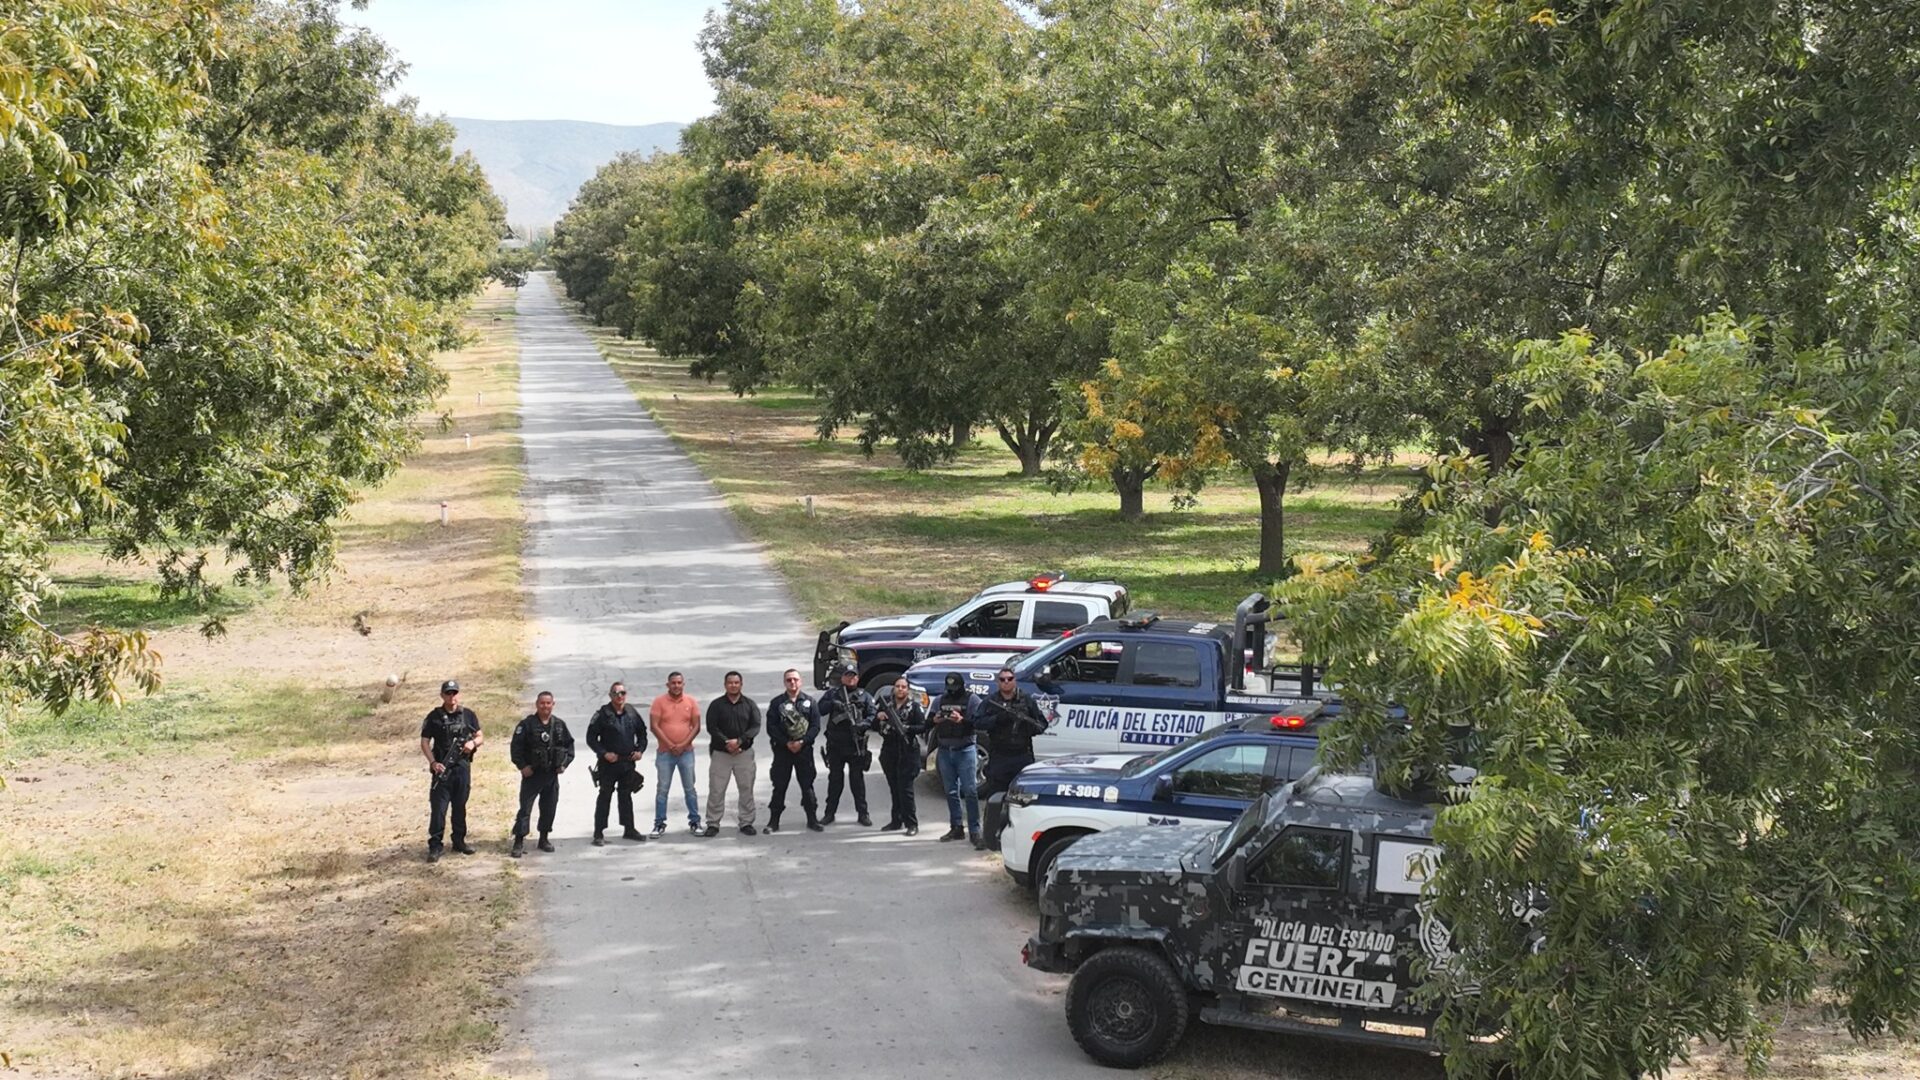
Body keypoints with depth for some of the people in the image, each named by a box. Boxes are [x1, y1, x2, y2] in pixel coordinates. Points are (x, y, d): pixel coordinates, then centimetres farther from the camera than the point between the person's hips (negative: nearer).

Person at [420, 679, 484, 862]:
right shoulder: (434, 717, -1)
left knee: (460, 807, 12)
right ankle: (435, 846, -3)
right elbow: (425, 742, -2)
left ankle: (459, 841, 23)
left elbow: (480, 737, 12)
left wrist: (473, 743, -11)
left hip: (463, 767, 3)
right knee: (438, 808, -6)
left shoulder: (468, 715, 6)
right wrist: (433, 763, -15)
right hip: (442, 768, -3)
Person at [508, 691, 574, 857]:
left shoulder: (560, 725, 6)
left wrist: (565, 763, 2)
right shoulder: (527, 725, -7)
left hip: (552, 774, 4)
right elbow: (515, 747, -7)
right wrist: (522, 766, -13)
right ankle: (519, 842, -5)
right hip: (531, 774, -4)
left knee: (549, 807, 10)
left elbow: (569, 745, 13)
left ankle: (544, 838, 24)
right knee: (525, 807, -6)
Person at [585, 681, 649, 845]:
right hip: (608, 763, -4)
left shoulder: (632, 713, 5)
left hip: (628, 763, 4)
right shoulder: (602, 714, -8)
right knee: (604, 797, -2)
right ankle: (599, 833, 1)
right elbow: (591, 738, -7)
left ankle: (629, 829, 23)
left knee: (626, 796, 14)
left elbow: (642, 733, 17)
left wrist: (640, 750, 3)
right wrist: (604, 753, -15)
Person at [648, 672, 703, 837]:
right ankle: (660, 824, 7)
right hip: (664, 753, -1)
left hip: (686, 752, 1)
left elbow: (696, 726, 1)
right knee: (662, 789, 2)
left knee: (690, 788, 5)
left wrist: (683, 745, -10)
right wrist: (670, 745, -12)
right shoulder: (659, 702, -2)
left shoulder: (691, 702, 4)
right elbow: (654, 726, -7)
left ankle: (694, 822, 11)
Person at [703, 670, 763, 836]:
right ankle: (713, 824, 5)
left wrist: (739, 741, -16)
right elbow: (712, 727, -5)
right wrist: (726, 743, -16)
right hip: (720, 752, -1)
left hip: (744, 752, 1)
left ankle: (746, 822, 10)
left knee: (746, 789, 2)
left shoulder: (749, 704, 6)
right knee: (716, 790, -1)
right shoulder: (716, 705, 3)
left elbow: (755, 727, -2)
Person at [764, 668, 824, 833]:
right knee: (779, 786, 2)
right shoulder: (776, 703, 3)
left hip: (804, 748, 0)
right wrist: (786, 743, -12)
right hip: (782, 750, 0)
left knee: (807, 785, 4)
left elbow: (815, 726, 0)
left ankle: (812, 819, 12)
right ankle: (773, 821, 7)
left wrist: (802, 742, -12)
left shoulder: (809, 701, 5)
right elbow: (771, 727, -2)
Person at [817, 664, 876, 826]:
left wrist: (864, 724, -18)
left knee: (857, 779, 1)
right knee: (835, 778, 7)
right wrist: (833, 704, -17)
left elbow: (872, 716, 1)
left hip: (856, 745, -1)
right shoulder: (832, 694, 12)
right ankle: (829, 812, 13)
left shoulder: (865, 697, 11)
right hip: (835, 744, 1)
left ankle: (862, 812, 7)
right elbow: (819, 709, 0)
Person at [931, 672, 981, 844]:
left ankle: (974, 830, -6)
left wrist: (962, 720, -25)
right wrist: (934, 720, -10)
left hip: (965, 750, -4)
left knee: (969, 791, -7)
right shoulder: (939, 700, 14)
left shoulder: (971, 700, 0)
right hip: (945, 751, 5)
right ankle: (956, 828, 14)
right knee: (951, 792, 7)